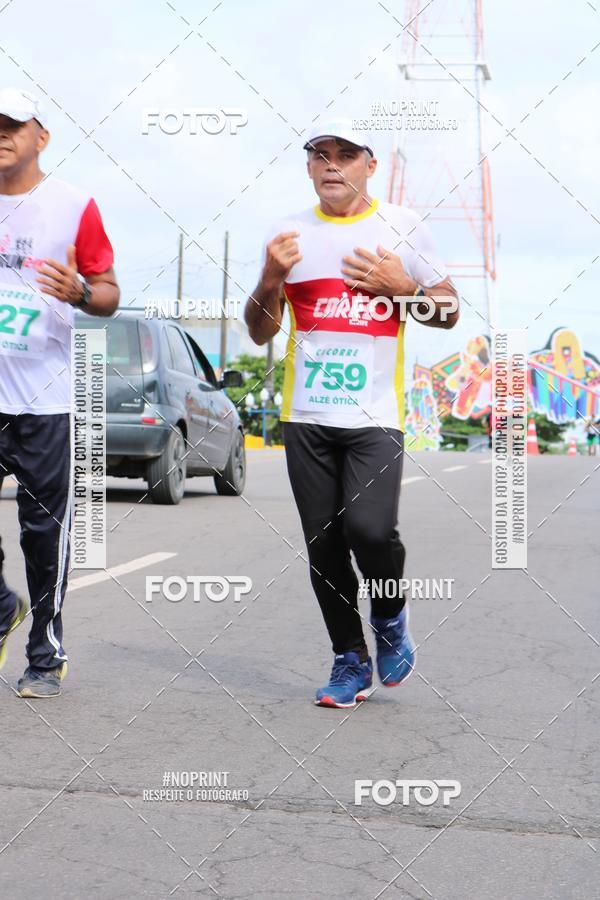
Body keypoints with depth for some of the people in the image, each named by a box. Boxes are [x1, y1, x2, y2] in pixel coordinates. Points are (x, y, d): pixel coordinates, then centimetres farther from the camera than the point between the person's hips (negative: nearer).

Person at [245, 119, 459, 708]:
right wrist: (272, 277, -5)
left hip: (375, 416, -3)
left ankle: (391, 617, 13)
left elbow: (448, 313, 9)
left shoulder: (402, 228, 5)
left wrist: (401, 286, -8)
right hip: (306, 416, 3)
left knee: (370, 528, -18)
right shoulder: (289, 235, 11)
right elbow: (260, 333, 13)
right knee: (324, 545, 3)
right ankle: (350, 660, 19)